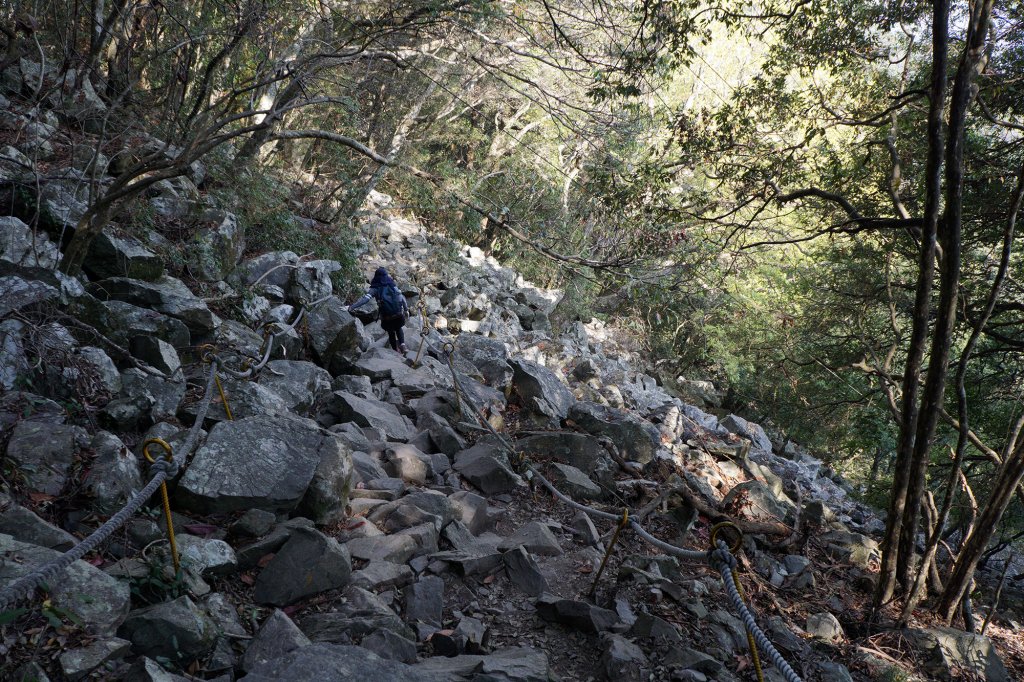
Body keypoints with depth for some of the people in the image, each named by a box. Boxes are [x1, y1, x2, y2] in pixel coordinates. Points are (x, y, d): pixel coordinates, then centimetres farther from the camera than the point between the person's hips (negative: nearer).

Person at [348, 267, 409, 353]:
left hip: (386, 317, -2)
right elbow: (402, 297, 3)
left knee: (391, 333, 23)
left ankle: (396, 351, 27)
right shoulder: (392, 285, 5)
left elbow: (365, 298, -15)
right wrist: (406, 310, 13)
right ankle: (402, 343, 8)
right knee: (398, 329, 30)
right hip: (398, 314, 2)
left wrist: (352, 306, -18)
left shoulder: (375, 288, -2)